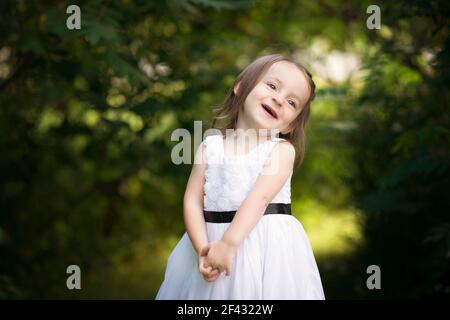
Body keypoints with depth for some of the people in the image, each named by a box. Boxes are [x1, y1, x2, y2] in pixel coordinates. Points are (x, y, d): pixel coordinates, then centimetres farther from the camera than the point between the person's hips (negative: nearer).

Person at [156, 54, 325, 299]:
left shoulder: (282, 150, -2)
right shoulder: (211, 146, 5)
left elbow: (260, 197, -15)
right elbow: (193, 200, 0)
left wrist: (228, 243, -26)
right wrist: (203, 249, -15)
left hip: (267, 248, -2)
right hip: (212, 242, 2)